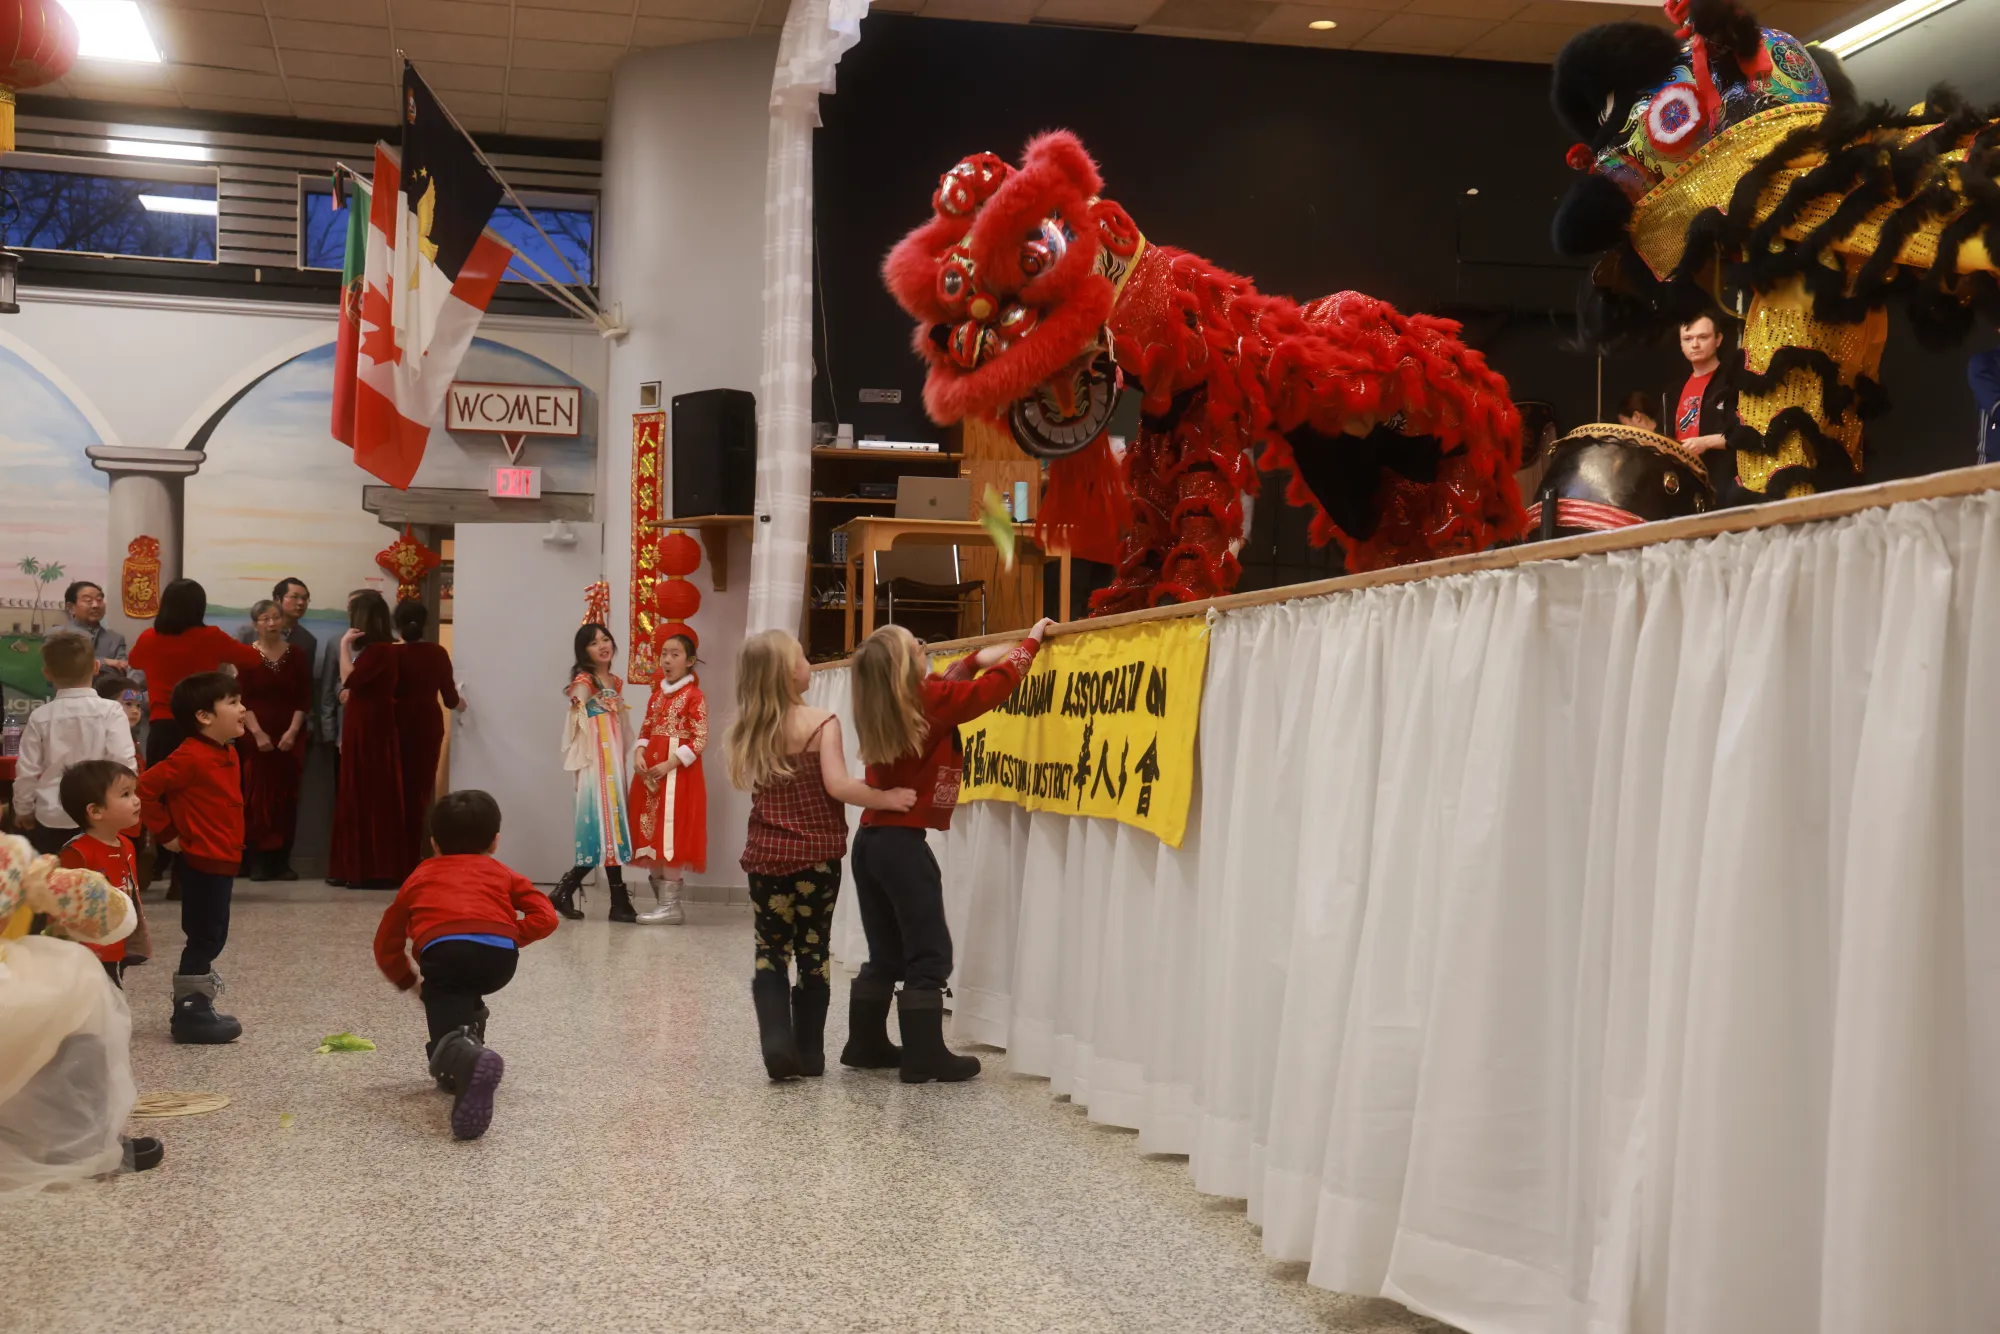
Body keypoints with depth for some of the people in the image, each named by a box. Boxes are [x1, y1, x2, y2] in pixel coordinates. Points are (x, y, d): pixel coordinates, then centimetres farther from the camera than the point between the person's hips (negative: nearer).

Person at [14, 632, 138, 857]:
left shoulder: (40, 716, -2)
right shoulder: (110, 711, -10)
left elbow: (26, 770, 2)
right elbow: (124, 763, -14)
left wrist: (23, 809, 18)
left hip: (51, 817, 2)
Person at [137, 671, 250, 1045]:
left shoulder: (228, 754, 11)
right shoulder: (191, 757, -18)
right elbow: (144, 789, -23)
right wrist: (167, 835, -15)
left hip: (220, 860, 9)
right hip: (203, 862, -9)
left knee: (210, 937, 15)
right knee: (205, 938, -4)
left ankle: (198, 1009, 24)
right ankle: (189, 1014, 3)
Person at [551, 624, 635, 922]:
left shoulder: (616, 682, 16)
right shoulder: (583, 682, -6)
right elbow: (578, 726, -10)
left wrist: (623, 765, 13)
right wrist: (581, 765, -14)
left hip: (614, 763, 8)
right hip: (595, 763, -8)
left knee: (610, 828, 5)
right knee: (608, 828, -8)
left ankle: (564, 891, 11)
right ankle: (619, 901, -5)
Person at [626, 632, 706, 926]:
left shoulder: (694, 697, -8)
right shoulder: (657, 695, 15)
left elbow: (699, 741, -13)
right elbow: (645, 731, 16)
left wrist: (668, 765, -19)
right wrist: (639, 754, -4)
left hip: (678, 772, -8)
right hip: (649, 771, 8)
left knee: (671, 835, -9)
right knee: (650, 835, 8)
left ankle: (671, 905, -5)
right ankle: (661, 900, 16)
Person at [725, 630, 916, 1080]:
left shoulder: (747, 730, 5)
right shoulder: (821, 723, -10)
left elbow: (745, 782, 8)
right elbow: (838, 785, -19)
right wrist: (888, 800, -14)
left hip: (765, 856, 3)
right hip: (816, 856, -3)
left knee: (770, 951, 11)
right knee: (812, 951, 8)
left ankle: (776, 1042, -7)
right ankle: (808, 1052, 13)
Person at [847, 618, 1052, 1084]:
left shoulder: (880, 712, 9)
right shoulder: (930, 702, -12)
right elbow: (995, 686, -3)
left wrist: (976, 657, 28)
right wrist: (1031, 641, 8)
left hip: (870, 840, 8)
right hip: (903, 844, -8)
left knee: (886, 956, 17)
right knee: (929, 956, -1)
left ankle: (865, 1045, 22)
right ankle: (925, 1057, 0)